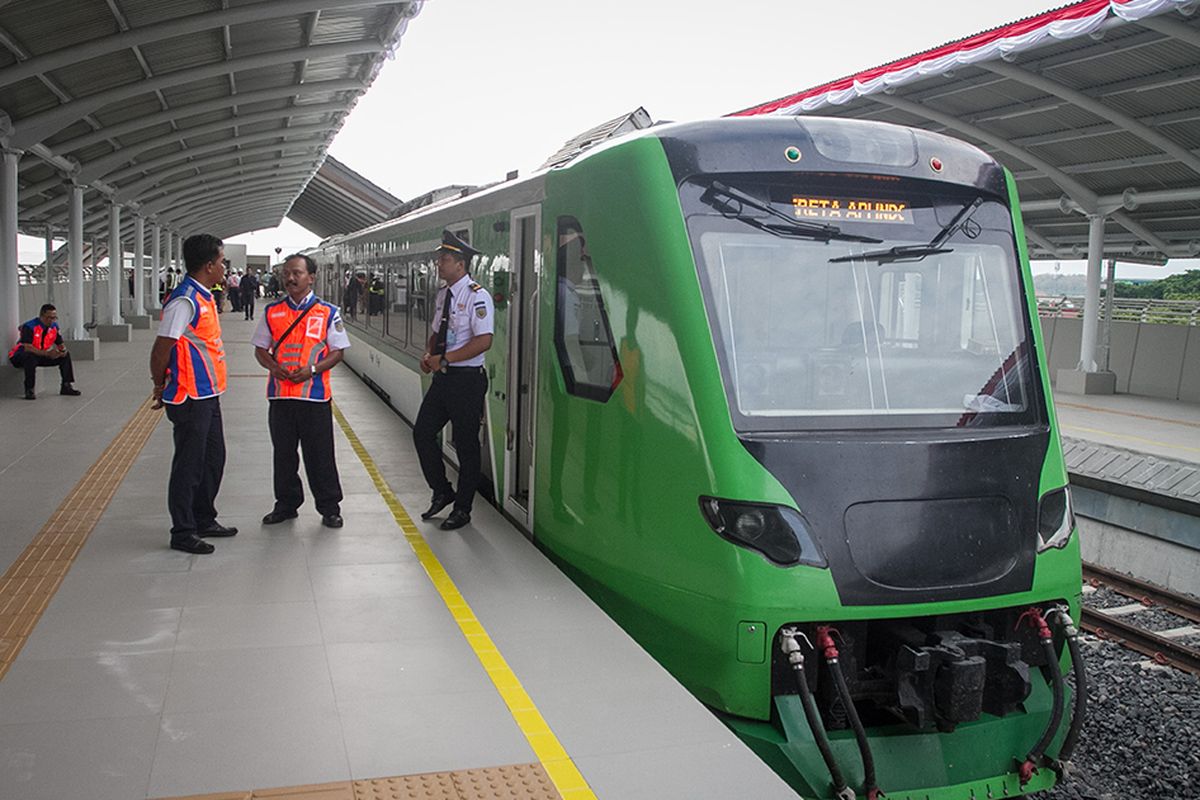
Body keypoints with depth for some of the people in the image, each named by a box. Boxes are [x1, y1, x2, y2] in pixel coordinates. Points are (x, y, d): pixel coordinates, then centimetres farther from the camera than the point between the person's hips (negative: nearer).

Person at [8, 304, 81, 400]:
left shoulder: (54, 327, -2)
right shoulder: (29, 327, -24)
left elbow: (61, 344, 3)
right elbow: (27, 348, -33)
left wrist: (63, 350, -23)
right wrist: (47, 353, -42)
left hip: (41, 356, 7)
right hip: (19, 357, -7)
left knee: (66, 355, -4)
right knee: (31, 357, -41)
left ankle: (66, 386, 0)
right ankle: (29, 390, -32)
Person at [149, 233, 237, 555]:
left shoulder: (204, 297, 13)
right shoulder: (185, 301, -19)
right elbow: (161, 348, -20)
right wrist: (161, 386, -7)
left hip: (207, 395, 10)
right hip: (189, 398, -10)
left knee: (213, 458, 18)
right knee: (189, 465, 0)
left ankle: (204, 520, 32)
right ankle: (182, 533, 10)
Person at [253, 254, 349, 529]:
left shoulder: (328, 313, 0)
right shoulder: (271, 312, 9)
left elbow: (337, 351, 1)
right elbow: (260, 348, 14)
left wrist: (312, 369, -14)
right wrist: (273, 366, -8)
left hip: (315, 394, -3)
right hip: (280, 395, 3)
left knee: (320, 455, 2)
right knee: (283, 453, 11)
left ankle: (329, 508, 14)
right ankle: (286, 504, 26)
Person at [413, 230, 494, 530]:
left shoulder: (476, 296, -15)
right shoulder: (443, 294, 11)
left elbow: (484, 341, -23)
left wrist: (443, 359, -20)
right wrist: (428, 355, 0)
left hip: (467, 379, -8)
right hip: (443, 377, 8)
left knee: (466, 446, 3)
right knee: (422, 433, 10)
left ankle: (462, 509, 17)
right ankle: (442, 492, 28)